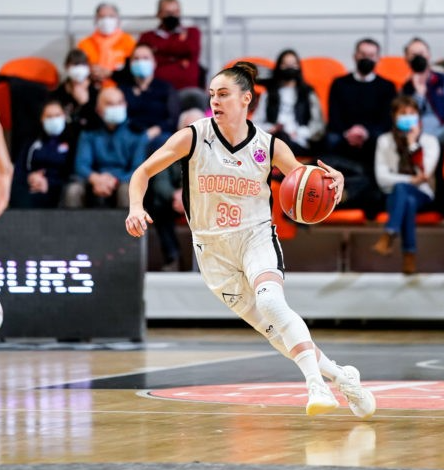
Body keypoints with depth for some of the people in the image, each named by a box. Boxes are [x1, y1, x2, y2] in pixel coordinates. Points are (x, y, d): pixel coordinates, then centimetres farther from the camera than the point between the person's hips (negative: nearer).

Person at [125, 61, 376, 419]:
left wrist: (332, 181, -21)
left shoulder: (270, 146, -7)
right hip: (213, 249, 1)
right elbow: (143, 172, -3)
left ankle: (317, 385, -33)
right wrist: (136, 207, -22)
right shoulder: (193, 137, -8)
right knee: (275, 329, -1)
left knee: (271, 300, -31)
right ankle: (340, 376, 15)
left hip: (256, 237, -1)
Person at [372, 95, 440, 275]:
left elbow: (425, 172, -7)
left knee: (401, 188, -37)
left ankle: (388, 237, -54)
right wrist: (411, 180, -13)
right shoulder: (385, 141, 10)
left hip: (422, 195, -1)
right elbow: (381, 177, -1)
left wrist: (413, 143, -9)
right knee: (408, 201, -38)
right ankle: (409, 256, -50)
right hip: (395, 195, 1)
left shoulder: (429, 141, 9)